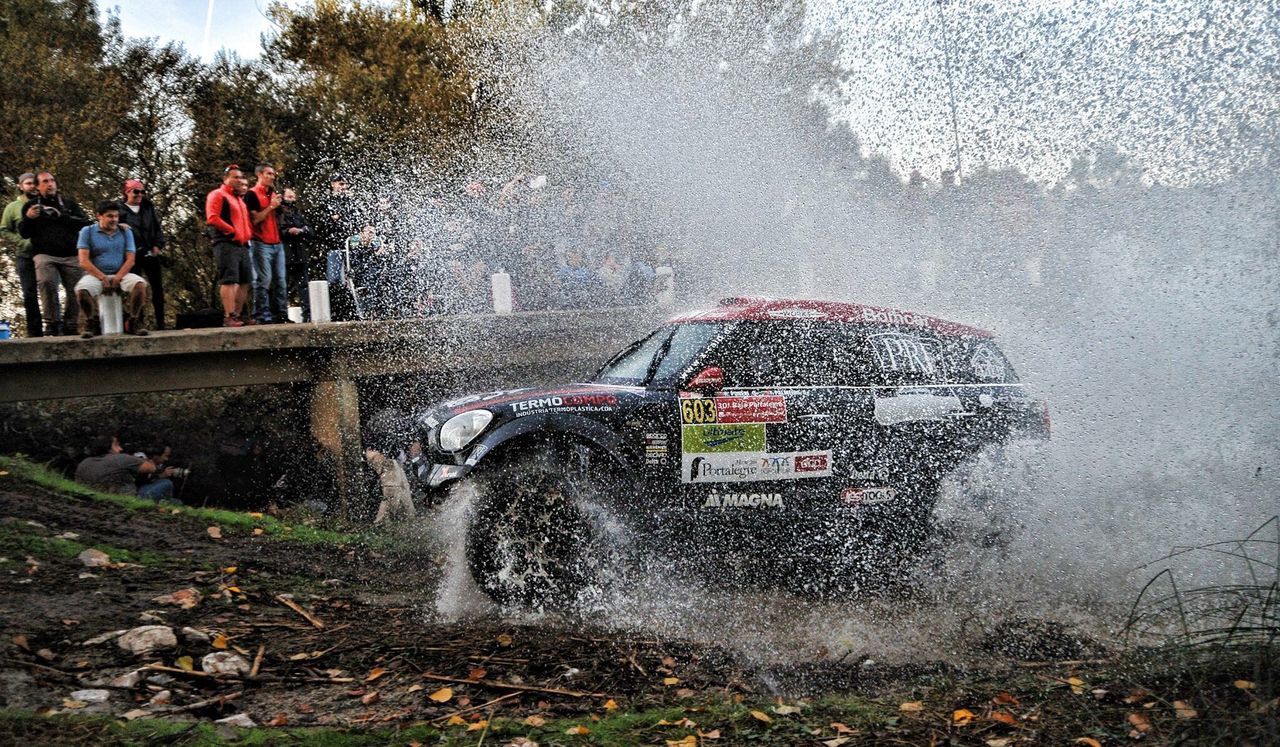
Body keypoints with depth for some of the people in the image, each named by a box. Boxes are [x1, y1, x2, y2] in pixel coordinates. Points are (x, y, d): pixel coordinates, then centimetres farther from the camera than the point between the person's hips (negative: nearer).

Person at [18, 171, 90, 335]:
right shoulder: (31, 205, 15)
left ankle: (69, 326, 4)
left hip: (71, 255, 2)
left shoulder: (68, 203, 17)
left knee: (75, 289, -8)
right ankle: (52, 323, -21)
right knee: (46, 283, -27)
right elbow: (23, 233, 10)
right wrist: (28, 218, -10)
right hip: (45, 254, -2)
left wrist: (63, 217, -8)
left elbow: (86, 223, 5)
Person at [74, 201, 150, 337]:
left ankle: (132, 322, -15)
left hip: (120, 275, 2)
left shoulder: (125, 231, 11)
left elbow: (130, 259, 2)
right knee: (82, 290, -34)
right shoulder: (87, 231, 4)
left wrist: (117, 279, -13)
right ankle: (88, 324, -9)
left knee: (140, 284, -29)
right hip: (95, 275, -2)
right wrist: (103, 278, -14)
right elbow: (84, 261, -4)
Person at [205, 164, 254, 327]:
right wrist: (232, 231, -15)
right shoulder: (217, 195, -1)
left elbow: (245, 220, 34)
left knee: (244, 281, 7)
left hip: (242, 245, 9)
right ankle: (229, 317, -17)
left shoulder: (239, 199, 25)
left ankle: (239, 315, 13)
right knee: (229, 280, -14)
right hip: (226, 244, -9)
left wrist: (248, 233, 13)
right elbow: (212, 218, -14)